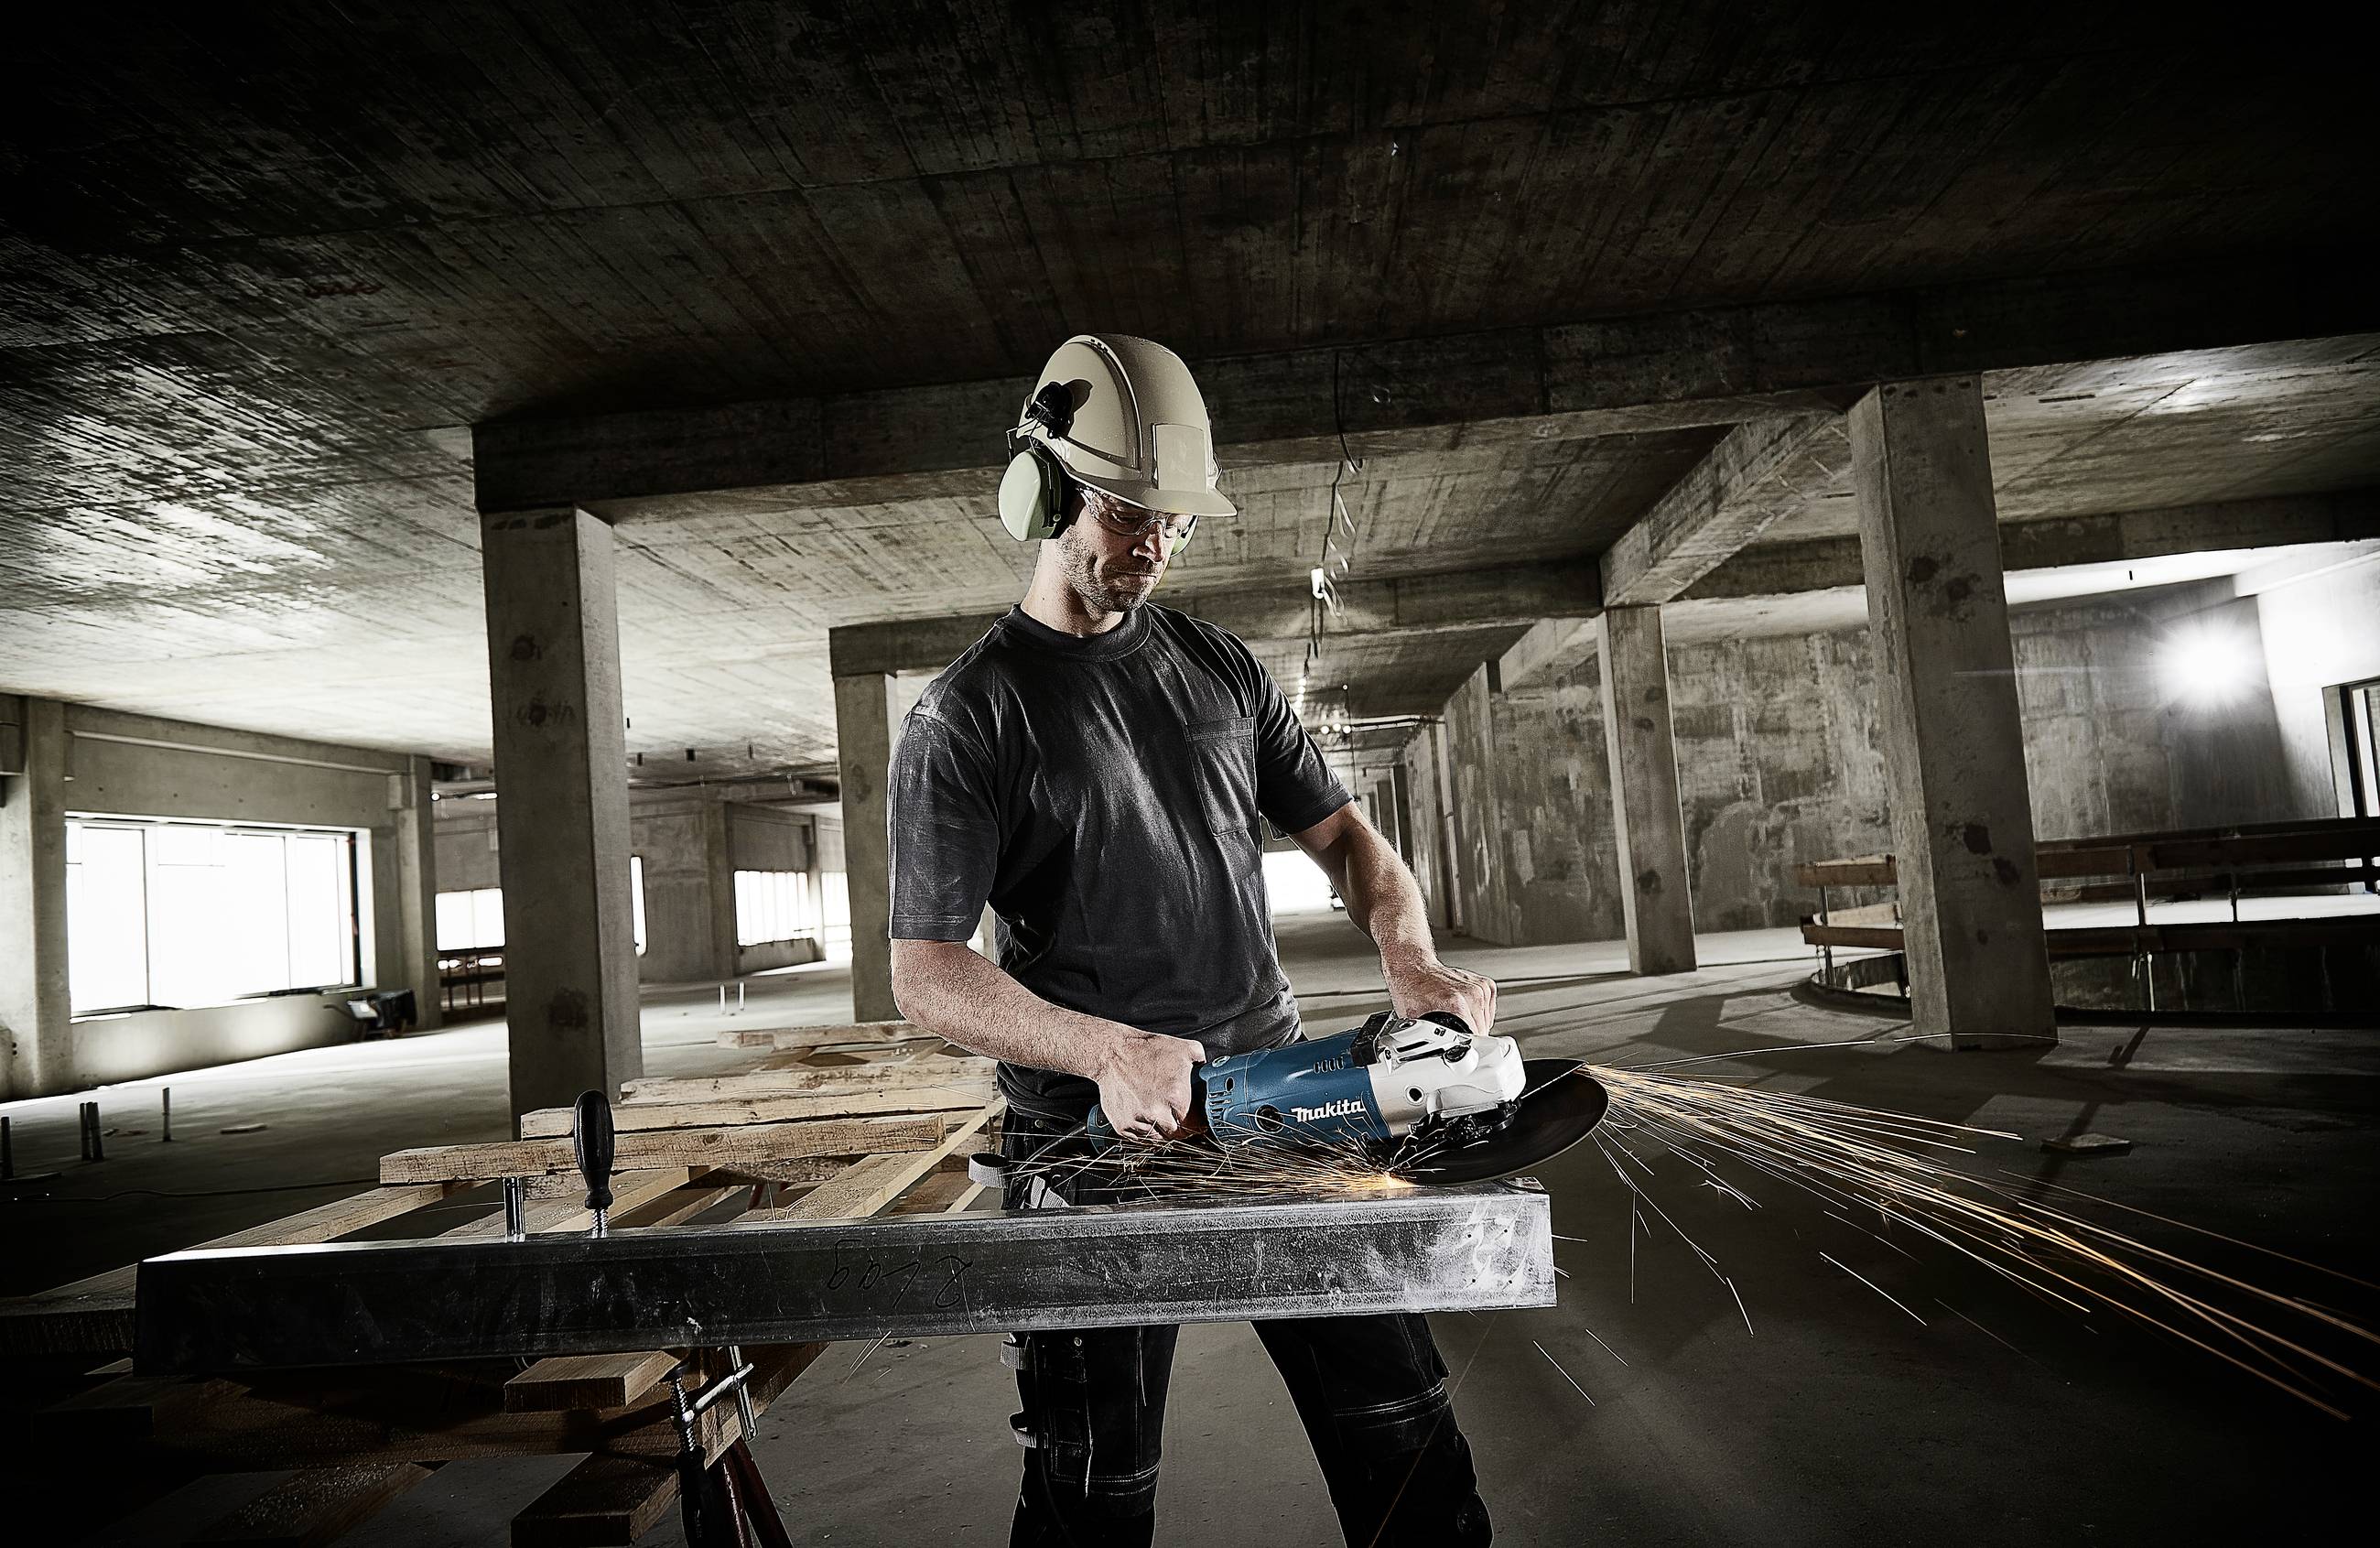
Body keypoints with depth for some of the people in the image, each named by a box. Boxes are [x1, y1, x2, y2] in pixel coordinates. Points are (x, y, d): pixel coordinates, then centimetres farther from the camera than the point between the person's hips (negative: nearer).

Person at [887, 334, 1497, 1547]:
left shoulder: (1219, 669, 10)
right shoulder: (964, 718, -6)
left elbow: (1338, 831, 13)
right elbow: (926, 975, -11)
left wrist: (1410, 957, -8)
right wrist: (1106, 1051, -27)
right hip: (1098, 1134, -4)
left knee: (1403, 1434, 11)